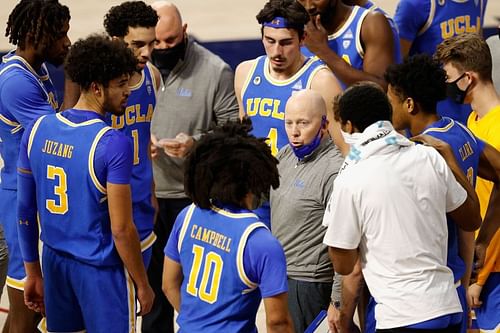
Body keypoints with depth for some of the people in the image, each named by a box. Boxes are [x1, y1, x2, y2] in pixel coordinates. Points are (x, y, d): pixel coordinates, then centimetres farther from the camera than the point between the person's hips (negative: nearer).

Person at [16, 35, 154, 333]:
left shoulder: (37, 130, -1)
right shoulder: (113, 144, -20)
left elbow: (25, 211, 6)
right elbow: (121, 229, -18)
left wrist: (33, 273, 16)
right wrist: (142, 284, -6)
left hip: (55, 263, 6)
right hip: (101, 271, -6)